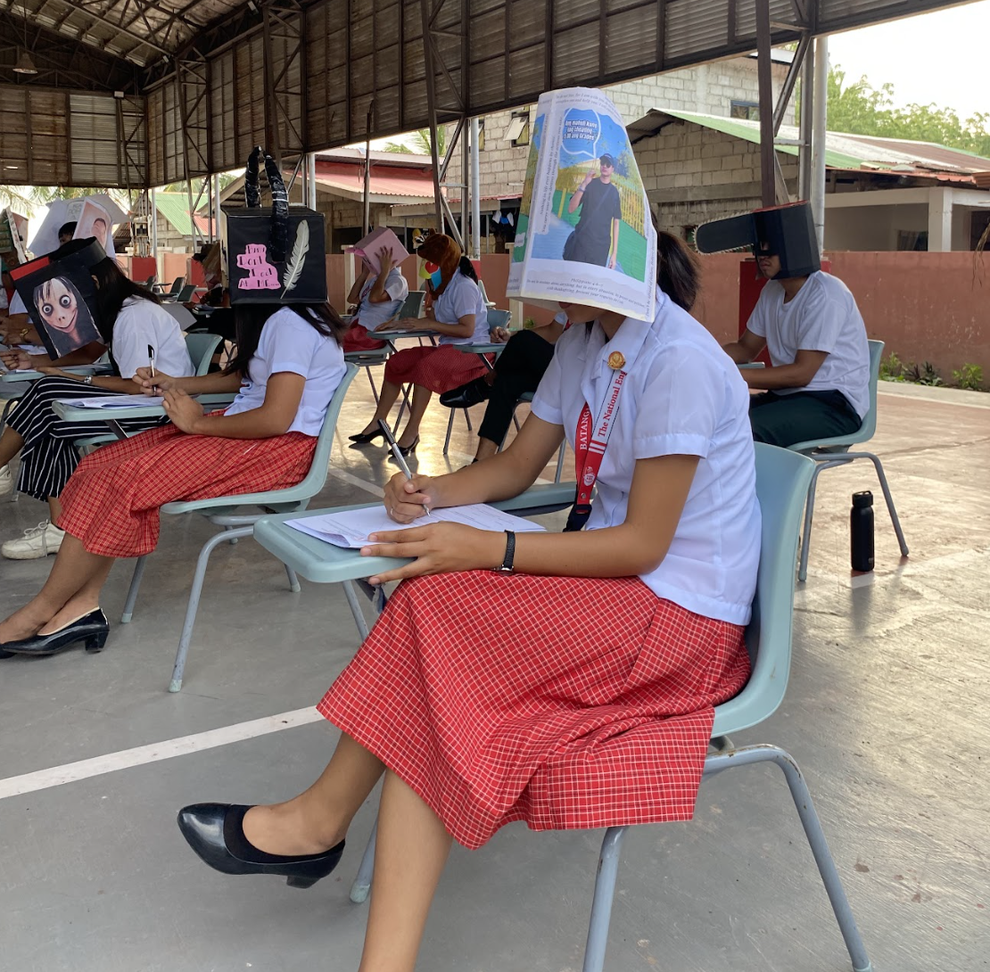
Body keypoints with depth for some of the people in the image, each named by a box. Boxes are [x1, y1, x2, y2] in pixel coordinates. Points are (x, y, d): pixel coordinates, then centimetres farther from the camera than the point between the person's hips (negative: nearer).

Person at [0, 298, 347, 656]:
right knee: (100, 465, -2)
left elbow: (276, 419, -23)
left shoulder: (292, 323, -17)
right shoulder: (276, 317, 14)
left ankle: (40, 612, -4)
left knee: (122, 481, -19)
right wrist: (176, 384, 20)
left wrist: (199, 423, -11)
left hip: (276, 448, -10)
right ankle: (82, 605, -8)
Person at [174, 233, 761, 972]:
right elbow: (516, 468, 14)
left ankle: (322, 819, -4)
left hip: (680, 614, -7)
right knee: (442, 711, -16)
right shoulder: (584, 342, 7)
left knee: (434, 605, -23)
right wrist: (434, 493, -6)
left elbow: (642, 544, -20)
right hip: (612, 586, 8)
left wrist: (487, 550, -27)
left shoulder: (680, 362, -19)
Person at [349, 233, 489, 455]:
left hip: (471, 348, -10)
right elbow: (433, 318, 16)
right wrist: (400, 324, 4)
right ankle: (378, 422, 6)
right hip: (448, 347, 10)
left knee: (425, 366, -34)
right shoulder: (445, 283, 14)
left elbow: (467, 329, -22)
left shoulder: (463, 286, -14)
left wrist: (428, 325, -19)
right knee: (396, 361, 2)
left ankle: (412, 432, -29)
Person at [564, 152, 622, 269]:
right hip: (580, 242, -1)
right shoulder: (590, 184, 4)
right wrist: (583, 185, -18)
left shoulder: (615, 193, 8)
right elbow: (570, 209, -6)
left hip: (601, 247, 1)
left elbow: (616, 223, 8)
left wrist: (614, 252, 2)